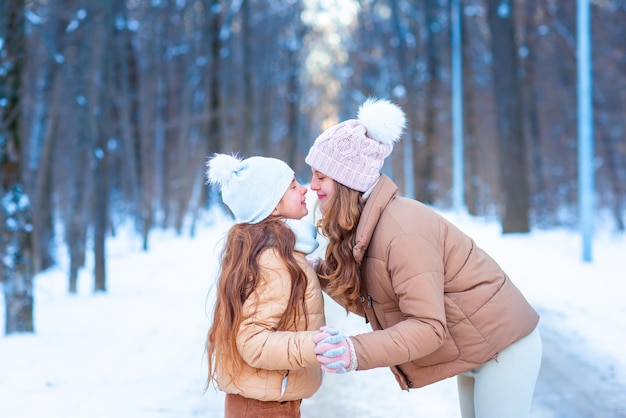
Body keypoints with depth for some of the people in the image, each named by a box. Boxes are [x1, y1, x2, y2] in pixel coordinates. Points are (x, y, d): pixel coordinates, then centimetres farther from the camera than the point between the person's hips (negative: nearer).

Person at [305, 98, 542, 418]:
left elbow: (428, 327, -32)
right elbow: (370, 303, 0)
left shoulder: (401, 233, -29)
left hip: (503, 344, -9)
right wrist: (324, 276, -11)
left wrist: (356, 353, -43)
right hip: (476, 348, 9)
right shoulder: (366, 224, 0)